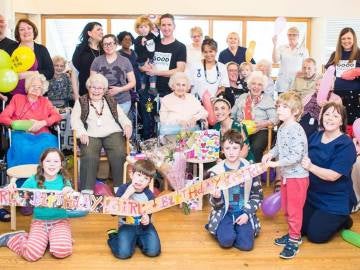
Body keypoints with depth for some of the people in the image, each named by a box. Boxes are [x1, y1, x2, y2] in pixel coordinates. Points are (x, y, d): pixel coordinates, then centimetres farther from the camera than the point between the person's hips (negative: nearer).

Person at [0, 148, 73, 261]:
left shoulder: (64, 180, -3)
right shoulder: (33, 181, -2)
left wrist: (70, 192, -27)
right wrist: (12, 190, -18)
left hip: (60, 221, 0)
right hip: (39, 221, 0)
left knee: (62, 251, -28)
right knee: (32, 254, -21)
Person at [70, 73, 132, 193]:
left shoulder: (111, 100, 25)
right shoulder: (81, 101, 18)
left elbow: (121, 116, 18)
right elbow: (75, 118, 6)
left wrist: (127, 125, -4)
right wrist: (82, 132, -12)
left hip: (113, 133, 2)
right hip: (91, 135, -1)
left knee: (119, 153, -28)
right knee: (89, 156, -31)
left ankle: (119, 187, -19)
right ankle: (87, 190, -28)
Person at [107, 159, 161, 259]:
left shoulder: (149, 195, -7)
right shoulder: (123, 189, -9)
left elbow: (148, 215, -4)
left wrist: (147, 219, -30)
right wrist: (127, 194, -24)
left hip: (143, 225, 2)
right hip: (126, 225, -2)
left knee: (153, 251, -19)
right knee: (123, 253, -23)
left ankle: (137, 239, 10)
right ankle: (114, 237, 9)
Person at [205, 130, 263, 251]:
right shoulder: (216, 171, -7)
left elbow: (257, 196, 3)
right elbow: (217, 205, -5)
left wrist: (247, 214, -11)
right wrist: (216, 198, -29)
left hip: (244, 212, 1)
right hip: (224, 212, -1)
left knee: (246, 244, -19)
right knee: (226, 241, -25)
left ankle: (237, 230, 13)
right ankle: (221, 230, 10)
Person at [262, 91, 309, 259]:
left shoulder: (296, 130, -23)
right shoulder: (282, 128, 4)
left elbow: (296, 156, -28)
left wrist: (275, 163, -27)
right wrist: (270, 154, -4)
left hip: (297, 176, -9)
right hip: (285, 174, 9)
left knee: (294, 209, 3)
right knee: (286, 207, 20)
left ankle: (294, 240, 16)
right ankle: (293, 233, 36)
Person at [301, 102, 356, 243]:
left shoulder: (346, 145, -18)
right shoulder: (315, 137, 0)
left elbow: (333, 175, -26)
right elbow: (301, 158, 10)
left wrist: (310, 167, -36)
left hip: (335, 200, -6)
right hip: (312, 195, 6)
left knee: (315, 235, -6)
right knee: (301, 229, 8)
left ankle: (343, 221, 20)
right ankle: (331, 219, 31)